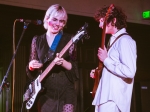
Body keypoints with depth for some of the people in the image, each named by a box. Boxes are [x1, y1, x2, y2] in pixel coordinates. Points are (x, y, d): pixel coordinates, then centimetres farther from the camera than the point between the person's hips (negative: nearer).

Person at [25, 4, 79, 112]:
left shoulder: (69, 39, 1)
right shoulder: (37, 40, 8)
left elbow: (75, 68, -3)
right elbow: (31, 67, 13)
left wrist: (63, 62, -22)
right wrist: (31, 66, -10)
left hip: (65, 92, -2)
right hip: (44, 92, 2)